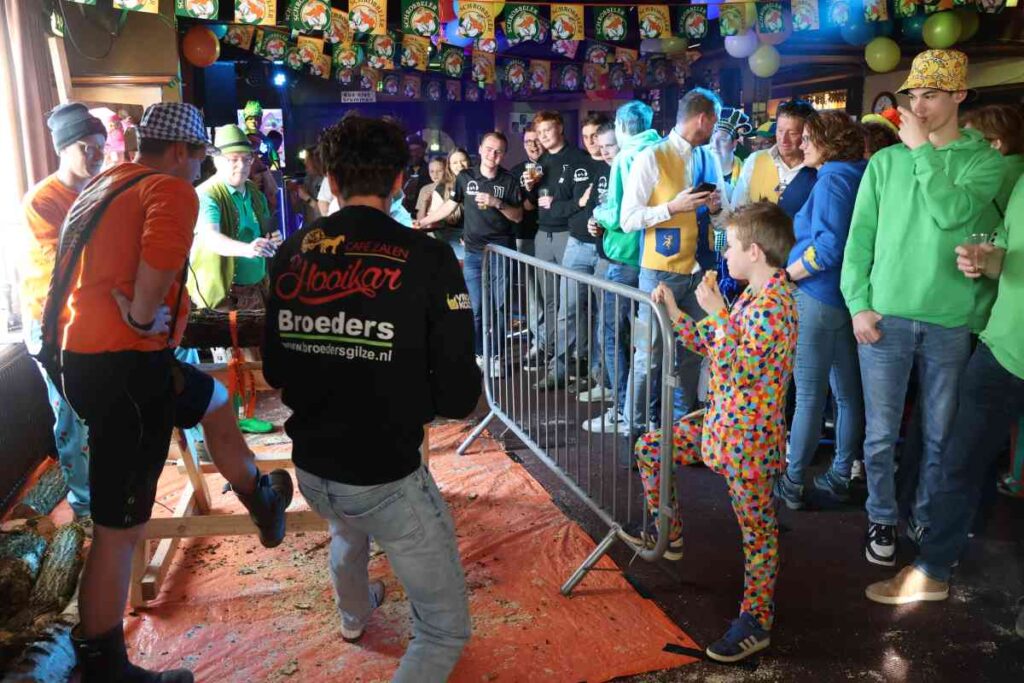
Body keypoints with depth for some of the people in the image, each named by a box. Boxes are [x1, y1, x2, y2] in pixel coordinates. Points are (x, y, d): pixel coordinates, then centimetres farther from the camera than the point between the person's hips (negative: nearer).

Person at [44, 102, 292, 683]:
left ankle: (262, 503, 47)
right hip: (123, 366, -10)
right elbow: (159, 259, -32)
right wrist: (142, 315, -17)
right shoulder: (171, 189, -12)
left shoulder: (104, 184, 15)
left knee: (216, 401, 29)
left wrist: (129, 311, 10)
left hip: (86, 354, 10)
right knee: (121, 528, 0)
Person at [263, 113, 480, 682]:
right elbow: (459, 396, -15)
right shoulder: (425, 258, -16)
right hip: (387, 477, -6)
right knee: (444, 629, 12)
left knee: (347, 530, 40)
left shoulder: (293, 253, -2)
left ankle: (354, 616, 67)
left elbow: (274, 372, 9)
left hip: (310, 468, 6)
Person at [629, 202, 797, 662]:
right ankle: (669, 534, 33)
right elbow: (706, 342, 14)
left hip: (750, 436, -10)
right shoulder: (753, 296, 8)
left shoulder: (773, 303, -22)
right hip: (720, 421, 10)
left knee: (757, 529, 2)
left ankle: (756, 622, 17)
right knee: (649, 449, 16)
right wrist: (672, 311, 5)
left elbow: (737, 372, -26)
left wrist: (716, 312, -23)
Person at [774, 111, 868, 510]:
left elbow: (828, 247, -22)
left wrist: (786, 275, -11)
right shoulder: (857, 177, 13)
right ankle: (840, 477, 22)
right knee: (848, 392, 12)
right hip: (848, 296, 9)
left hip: (819, 297, -9)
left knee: (809, 394, -1)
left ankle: (792, 482, 9)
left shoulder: (833, 179, -12)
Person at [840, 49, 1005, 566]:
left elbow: (951, 212, -17)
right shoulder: (885, 161, 5)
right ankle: (882, 519, 25)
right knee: (882, 434, 6)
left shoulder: (983, 161, 2)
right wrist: (858, 305, -4)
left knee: (940, 435, 12)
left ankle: (926, 519, 31)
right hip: (884, 317, 0)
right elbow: (859, 238, 4)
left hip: (949, 323, 0)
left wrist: (922, 150, -11)